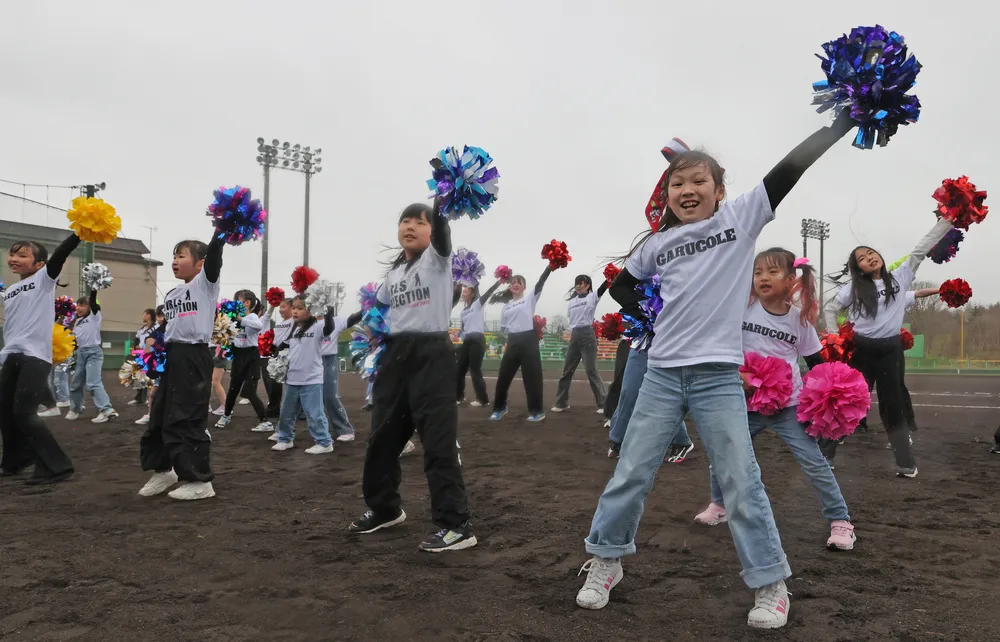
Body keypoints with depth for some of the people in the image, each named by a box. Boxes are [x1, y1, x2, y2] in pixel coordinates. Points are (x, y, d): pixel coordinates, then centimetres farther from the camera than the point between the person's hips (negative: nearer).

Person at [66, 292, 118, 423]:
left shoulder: (94, 316, -2)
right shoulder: (78, 321, 16)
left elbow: (93, 302, -16)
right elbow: (74, 338, 19)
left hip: (93, 352, -7)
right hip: (81, 353, 7)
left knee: (93, 383, -18)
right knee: (76, 384, 15)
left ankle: (107, 410, -23)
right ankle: (75, 409, 32)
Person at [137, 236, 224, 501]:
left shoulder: (205, 283, -4)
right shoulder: (171, 294, 16)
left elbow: (214, 257, -20)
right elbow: (167, 329, 20)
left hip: (194, 357, -8)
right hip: (171, 357, 8)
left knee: (187, 420, -6)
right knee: (160, 417, 14)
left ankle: (200, 481, 5)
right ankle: (163, 470, 32)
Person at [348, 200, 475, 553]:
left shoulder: (437, 258, -2)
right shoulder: (393, 272, 15)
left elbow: (442, 236, -24)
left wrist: (441, 203, -39)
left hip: (432, 353, -7)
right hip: (396, 355, 7)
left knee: (438, 441, -10)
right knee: (382, 435, 14)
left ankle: (456, 525, -3)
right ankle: (384, 508, 34)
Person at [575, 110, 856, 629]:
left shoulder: (741, 218, 2)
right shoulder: (656, 244, 9)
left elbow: (791, 168, -5)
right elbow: (620, 284, 23)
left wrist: (847, 117, -9)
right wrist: (646, 312, 7)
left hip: (718, 377, -2)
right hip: (662, 374, 3)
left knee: (742, 484, 2)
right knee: (630, 474, 7)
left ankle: (771, 585, 19)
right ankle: (605, 562, 25)